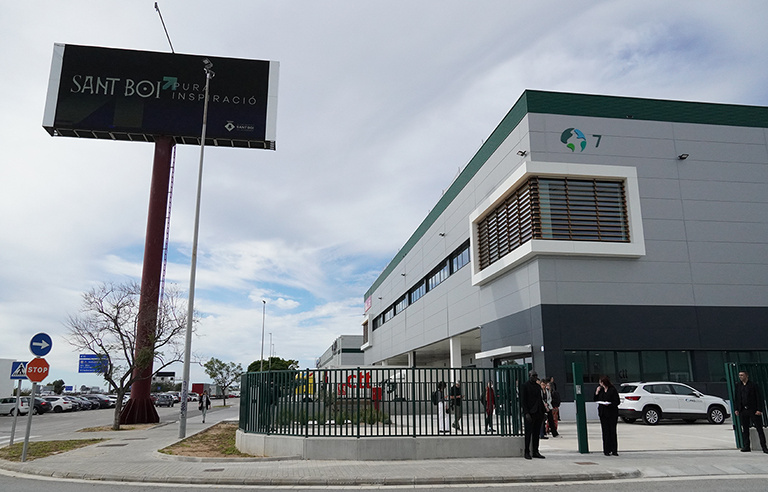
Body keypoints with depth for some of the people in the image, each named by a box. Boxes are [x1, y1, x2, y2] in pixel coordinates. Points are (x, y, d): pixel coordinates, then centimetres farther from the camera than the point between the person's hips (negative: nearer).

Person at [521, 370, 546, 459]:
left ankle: (535, 452, 15)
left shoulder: (538, 386, 16)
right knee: (528, 433, -3)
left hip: (538, 413, 6)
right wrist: (526, 413, -16)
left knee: (536, 433, 9)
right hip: (530, 413, -6)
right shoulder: (525, 385, -4)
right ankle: (527, 452, 3)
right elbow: (523, 400, -9)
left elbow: (540, 399, 20)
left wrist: (543, 412, 12)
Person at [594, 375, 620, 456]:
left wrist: (609, 404, -23)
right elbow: (596, 400, 13)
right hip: (603, 413, 5)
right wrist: (597, 392, -1)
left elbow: (617, 402, -9)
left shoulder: (613, 390, -7)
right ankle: (607, 450, 7)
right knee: (605, 431, 4)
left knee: (612, 431, -1)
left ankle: (614, 450, 6)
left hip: (612, 413, -5)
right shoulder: (601, 390, 10)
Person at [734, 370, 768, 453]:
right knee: (745, 430, 6)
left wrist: (759, 409, -13)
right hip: (743, 411, 4)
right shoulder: (738, 386, 13)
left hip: (753, 410, -4)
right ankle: (746, 447, 12)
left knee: (759, 429, -1)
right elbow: (736, 399, 14)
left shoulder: (753, 385, -1)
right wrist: (736, 409, 4)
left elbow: (758, 398, -5)